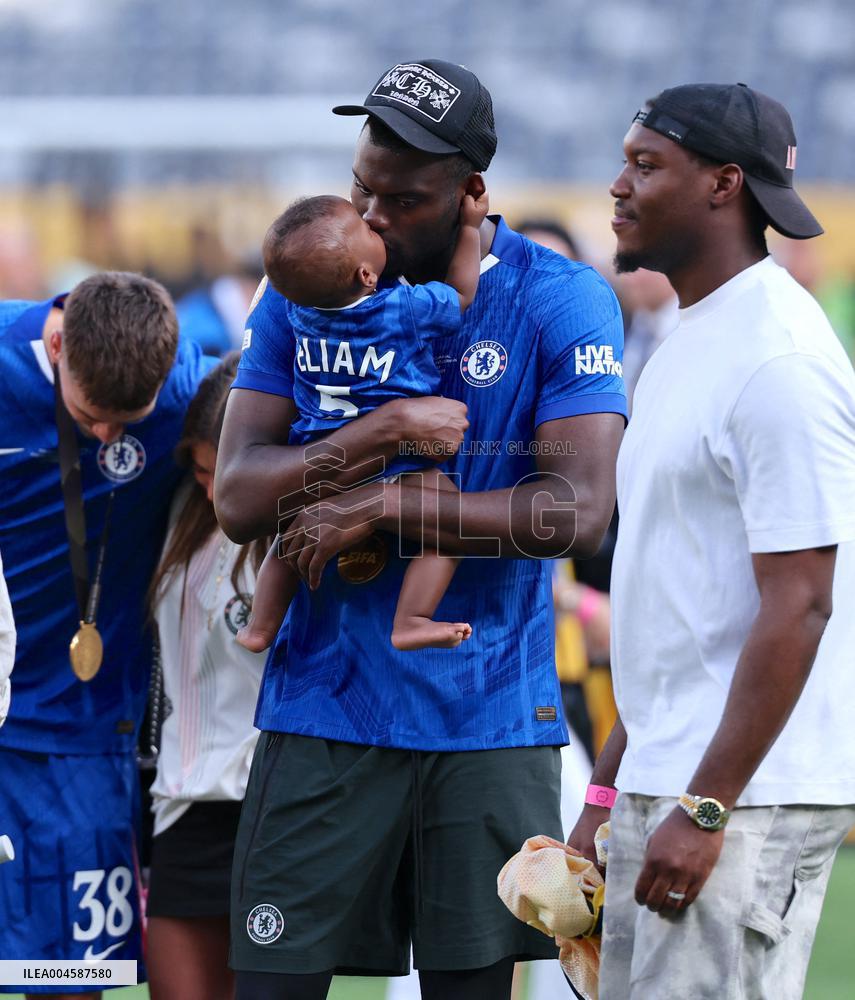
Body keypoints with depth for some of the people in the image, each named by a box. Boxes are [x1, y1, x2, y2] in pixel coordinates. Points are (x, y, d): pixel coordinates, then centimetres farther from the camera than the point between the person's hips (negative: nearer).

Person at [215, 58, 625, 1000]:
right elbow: (237, 499, -5)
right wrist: (385, 434, -18)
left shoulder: (561, 303, -3)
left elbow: (577, 511, -13)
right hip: (325, 710, 1)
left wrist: (383, 510, -16)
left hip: (489, 720, -1)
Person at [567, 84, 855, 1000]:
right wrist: (608, 792, 21)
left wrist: (705, 811, -22)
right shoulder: (689, 343, 17)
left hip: (747, 798, -10)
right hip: (658, 786, 10)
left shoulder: (779, 358, -15)